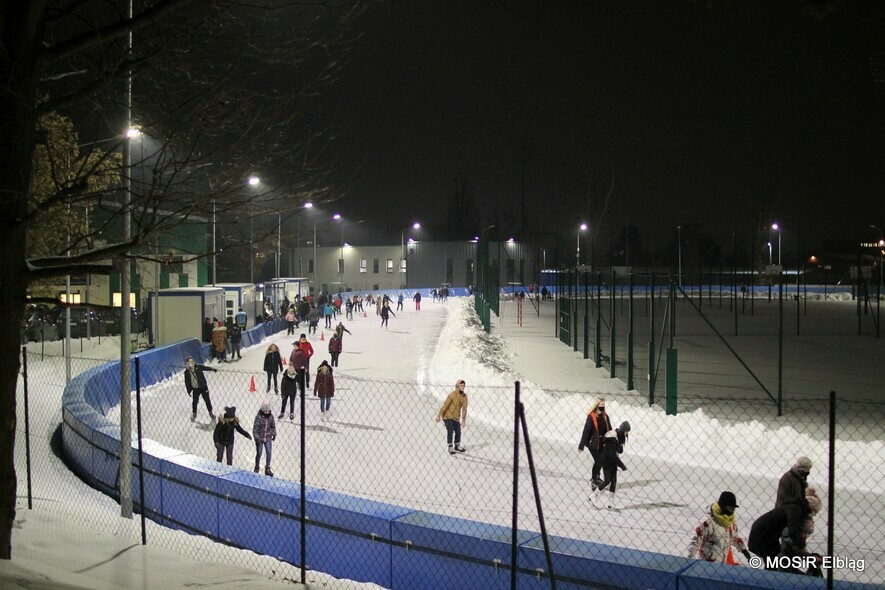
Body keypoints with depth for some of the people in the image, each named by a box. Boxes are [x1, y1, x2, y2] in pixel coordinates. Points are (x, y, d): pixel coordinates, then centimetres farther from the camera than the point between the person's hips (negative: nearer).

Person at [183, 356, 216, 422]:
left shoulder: (198, 367, -4)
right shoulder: (187, 372, -2)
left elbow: (205, 368, -14)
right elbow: (187, 382, 2)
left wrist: (212, 369, -31)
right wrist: (189, 390, 1)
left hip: (203, 387, 0)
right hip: (195, 389, 0)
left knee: (207, 400, 5)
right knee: (195, 401, 4)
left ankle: (210, 412, 22)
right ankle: (194, 414, 26)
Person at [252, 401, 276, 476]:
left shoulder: (270, 416, -2)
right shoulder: (259, 416, -16)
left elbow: (273, 426, 14)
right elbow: (255, 428, -15)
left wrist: (274, 434, 13)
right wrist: (256, 438, -20)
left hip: (268, 438, 3)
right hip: (260, 438, -3)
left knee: (268, 452, -1)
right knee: (259, 453, 7)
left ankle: (267, 469, 9)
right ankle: (256, 468, 25)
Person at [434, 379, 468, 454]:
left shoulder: (464, 396, -2)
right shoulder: (452, 395, -20)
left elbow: (464, 409, 2)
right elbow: (445, 405, -20)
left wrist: (463, 420, 0)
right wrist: (439, 415, -20)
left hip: (456, 417, 6)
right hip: (447, 416, -5)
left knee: (458, 432, 6)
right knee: (450, 431, -13)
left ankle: (457, 446, 28)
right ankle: (450, 447, 1)